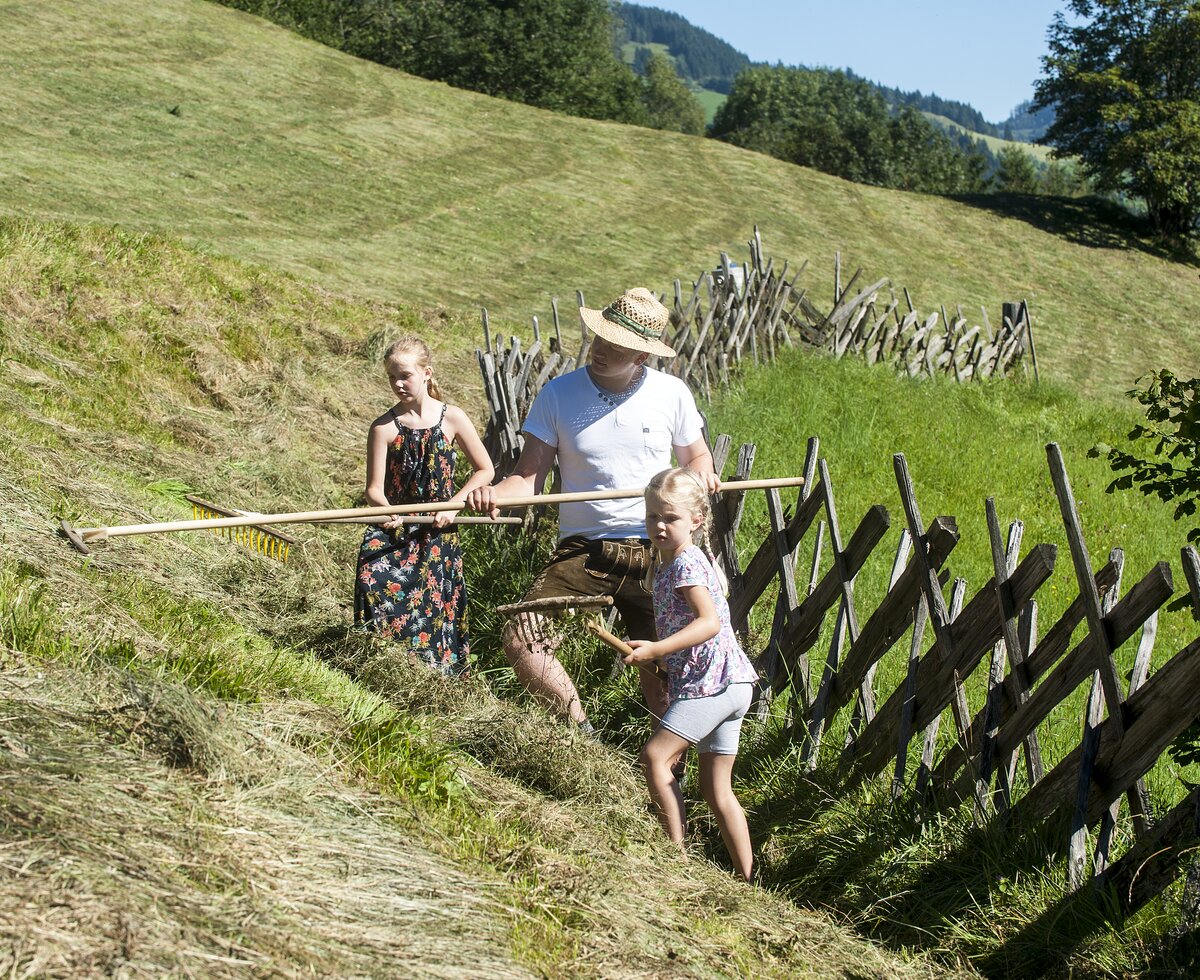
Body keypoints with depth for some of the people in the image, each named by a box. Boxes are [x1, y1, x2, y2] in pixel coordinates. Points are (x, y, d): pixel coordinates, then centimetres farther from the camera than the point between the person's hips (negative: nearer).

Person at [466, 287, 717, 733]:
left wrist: (701, 474, -7)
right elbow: (528, 477, -4)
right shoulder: (558, 395, -3)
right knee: (520, 640, -18)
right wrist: (497, 493, -26)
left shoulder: (671, 394, 0)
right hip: (582, 550, 0)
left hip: (654, 552, 0)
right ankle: (582, 734, 4)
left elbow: (696, 455, 17)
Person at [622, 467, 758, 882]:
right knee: (716, 788, 12)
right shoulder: (666, 566, 18)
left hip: (712, 681, -10)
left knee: (655, 755, -13)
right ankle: (746, 878, 15)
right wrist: (651, 658, 16)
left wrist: (656, 649, -28)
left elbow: (709, 622, -24)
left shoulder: (687, 563, -12)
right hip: (729, 688, 10)